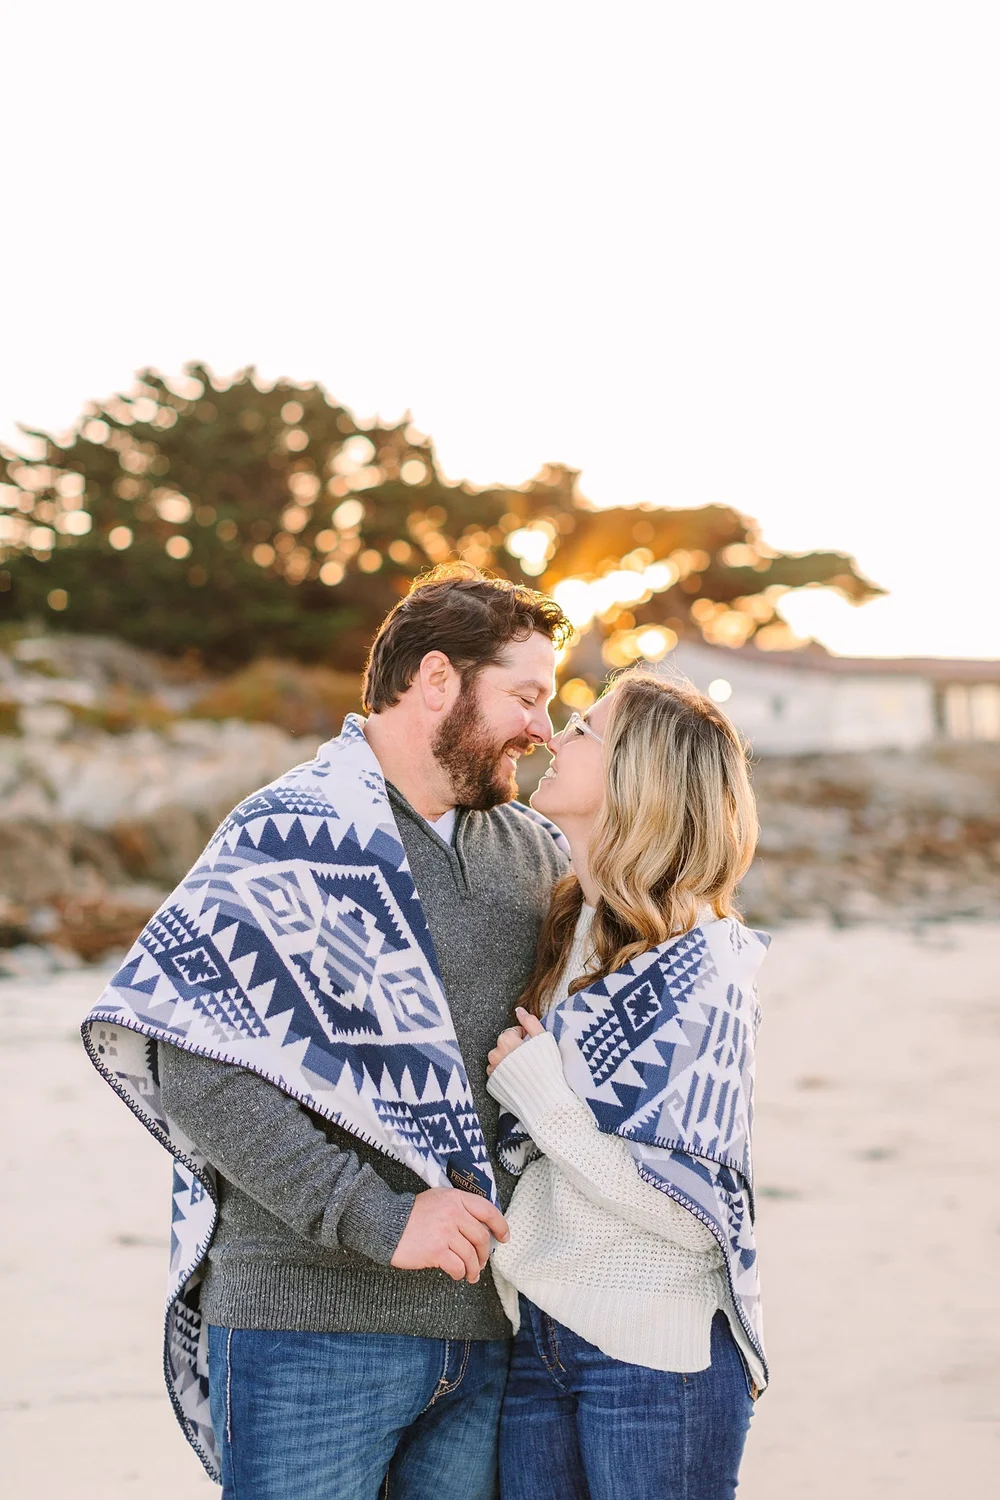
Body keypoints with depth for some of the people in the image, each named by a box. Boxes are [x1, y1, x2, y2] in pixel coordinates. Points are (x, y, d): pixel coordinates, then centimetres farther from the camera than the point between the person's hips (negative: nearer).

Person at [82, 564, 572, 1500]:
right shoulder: (291, 835, -7)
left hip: (485, 1321, 6)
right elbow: (196, 1070, -16)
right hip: (314, 1321, -6)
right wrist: (376, 1219, -20)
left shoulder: (533, 848, 12)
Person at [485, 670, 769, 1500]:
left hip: (655, 1356, -6)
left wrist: (536, 1089, -17)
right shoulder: (564, 934, 6)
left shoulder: (701, 964, -14)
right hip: (535, 1338, 7)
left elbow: (690, 1211, -19)